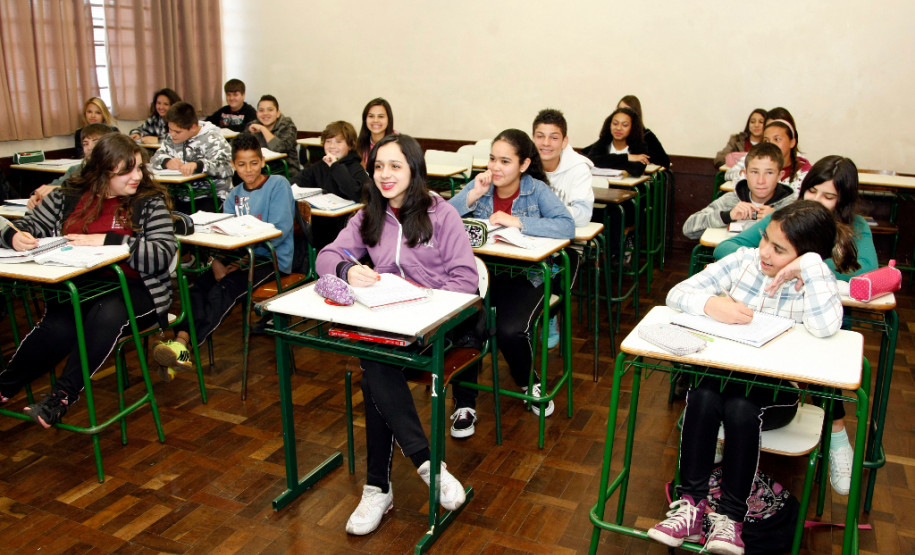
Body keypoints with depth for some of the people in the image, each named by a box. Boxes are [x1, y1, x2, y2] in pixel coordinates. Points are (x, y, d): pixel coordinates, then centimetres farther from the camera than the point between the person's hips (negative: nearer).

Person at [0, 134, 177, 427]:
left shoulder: (150, 201, 0)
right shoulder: (69, 196, 10)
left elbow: (164, 254, -13)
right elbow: (30, 224, 17)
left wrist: (107, 241, -21)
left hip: (134, 290, -2)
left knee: (107, 313, -35)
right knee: (59, 327, -28)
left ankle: (62, 396, -22)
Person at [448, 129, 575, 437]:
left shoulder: (536, 190, -4)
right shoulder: (479, 186, 3)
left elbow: (567, 226, -22)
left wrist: (516, 221, -24)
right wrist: (472, 196, -17)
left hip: (525, 277, -2)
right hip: (482, 272, 2)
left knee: (509, 330, -28)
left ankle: (528, 383, 10)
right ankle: (464, 404, -6)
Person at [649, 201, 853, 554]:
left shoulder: (812, 282, -6)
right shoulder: (744, 262, 0)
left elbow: (825, 328, -29)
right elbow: (677, 293, -6)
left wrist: (810, 266, -25)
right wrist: (712, 303, -26)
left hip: (776, 390, -2)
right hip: (722, 372, 2)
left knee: (740, 408, -33)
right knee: (703, 398, -31)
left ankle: (730, 518, -21)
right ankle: (691, 505, -22)